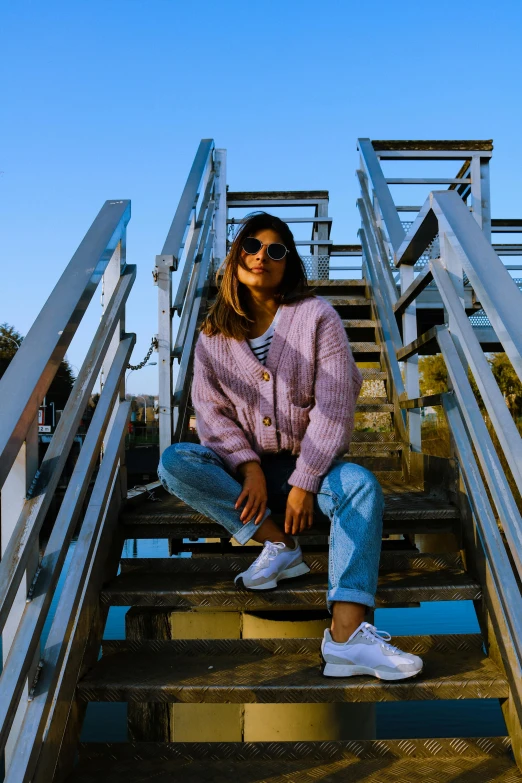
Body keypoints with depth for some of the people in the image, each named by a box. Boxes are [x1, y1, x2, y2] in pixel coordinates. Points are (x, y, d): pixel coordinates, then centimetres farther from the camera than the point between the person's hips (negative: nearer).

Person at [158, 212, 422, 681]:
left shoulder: (317, 316, -3)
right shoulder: (214, 333, 6)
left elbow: (334, 406, -11)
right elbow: (211, 410, -2)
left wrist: (304, 482, -19)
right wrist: (249, 467, -19)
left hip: (307, 465, -2)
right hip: (242, 467, 2)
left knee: (360, 483, -32)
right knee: (174, 462, -23)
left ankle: (347, 636, -43)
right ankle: (278, 544, -24)